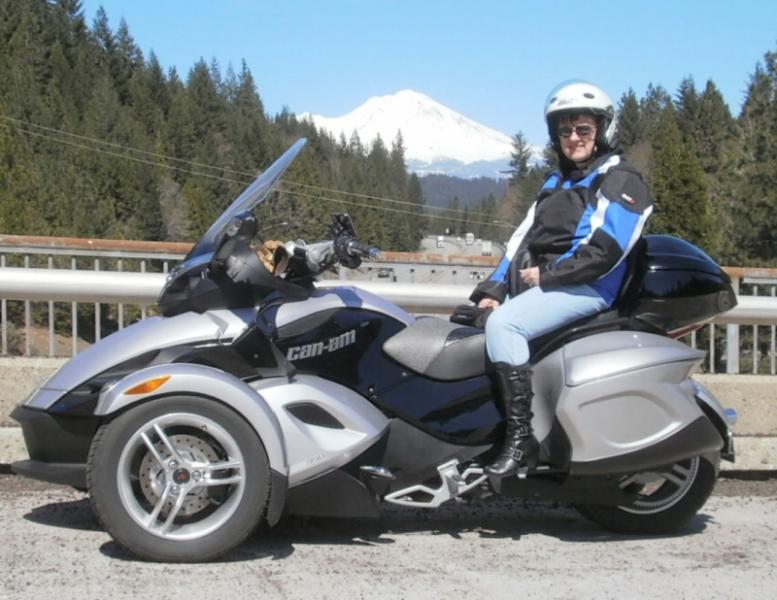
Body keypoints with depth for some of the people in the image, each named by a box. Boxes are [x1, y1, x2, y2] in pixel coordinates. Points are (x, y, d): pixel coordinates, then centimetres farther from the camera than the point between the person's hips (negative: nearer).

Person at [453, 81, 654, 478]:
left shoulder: (622, 182, -1)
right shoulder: (557, 182, 25)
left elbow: (605, 251, -15)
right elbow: (522, 238, 16)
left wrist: (546, 274, -14)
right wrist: (493, 289, 4)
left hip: (585, 288, -9)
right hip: (535, 284, 9)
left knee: (502, 323, -31)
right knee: (461, 322, -2)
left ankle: (522, 437, -32)